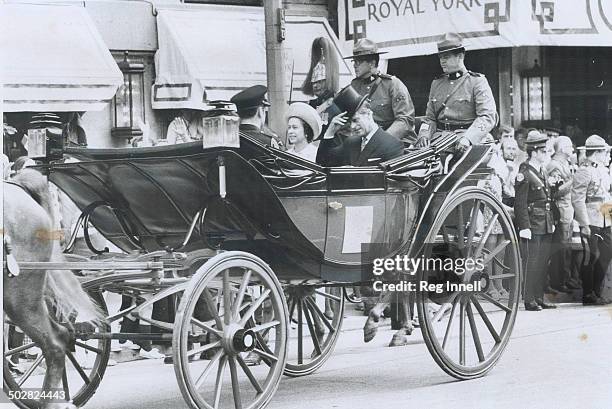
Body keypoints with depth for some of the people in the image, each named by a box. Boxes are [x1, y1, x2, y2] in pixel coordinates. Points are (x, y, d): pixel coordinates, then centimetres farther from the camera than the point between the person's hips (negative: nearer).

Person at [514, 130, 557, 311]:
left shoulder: (543, 171, 15)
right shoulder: (524, 174, -11)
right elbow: (520, 204, -15)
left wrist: (552, 222, 17)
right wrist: (524, 227, -19)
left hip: (546, 227, 8)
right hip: (533, 226, -8)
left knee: (542, 263, 11)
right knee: (532, 262, -4)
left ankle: (539, 298, 17)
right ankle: (530, 300, 1)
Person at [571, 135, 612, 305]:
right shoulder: (584, 171, -12)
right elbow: (578, 200, -16)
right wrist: (585, 225, -19)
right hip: (591, 221, -8)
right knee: (591, 256, -5)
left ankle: (597, 292, 19)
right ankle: (588, 295, 5)